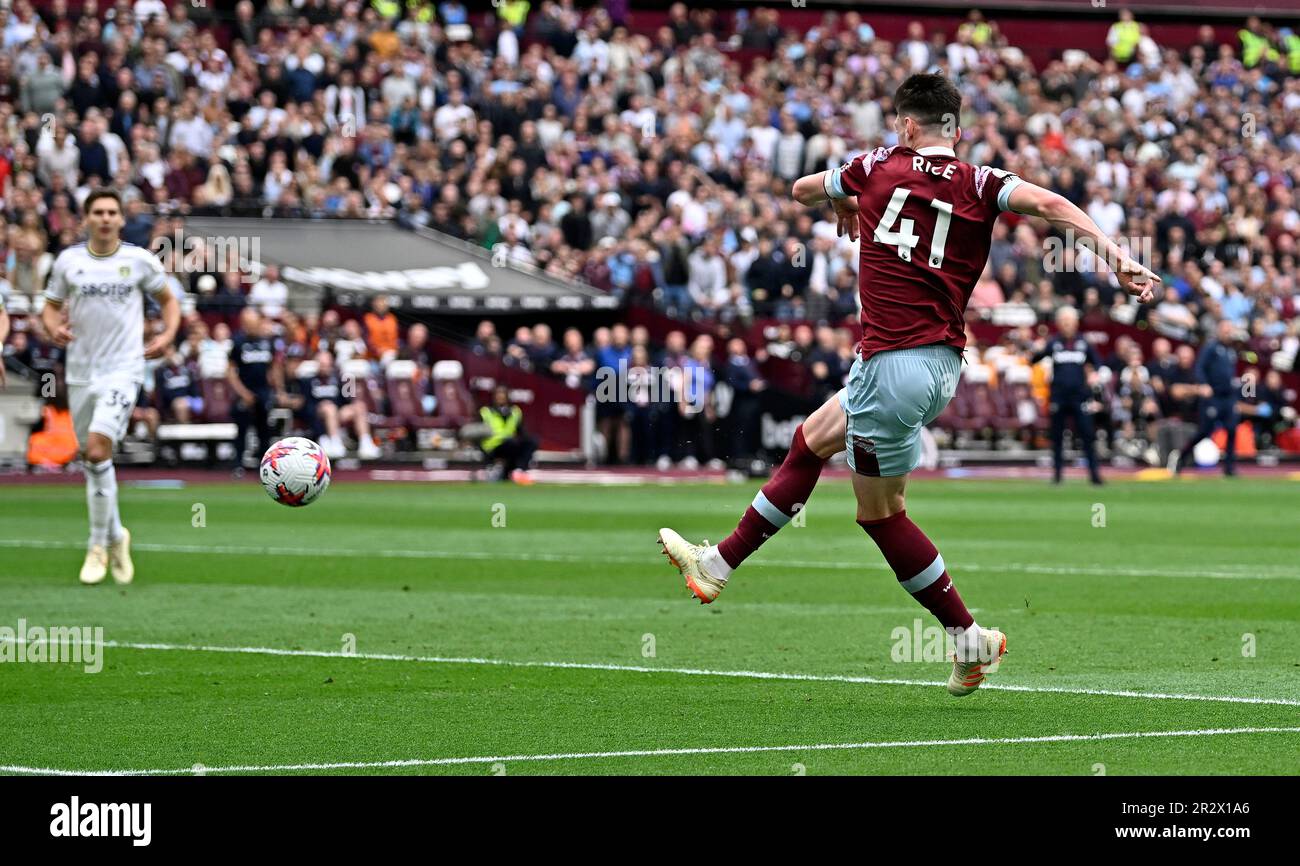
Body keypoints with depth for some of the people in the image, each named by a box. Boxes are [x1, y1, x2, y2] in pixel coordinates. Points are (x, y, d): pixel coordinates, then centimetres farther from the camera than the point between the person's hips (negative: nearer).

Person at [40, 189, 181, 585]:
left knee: (97, 448, -20)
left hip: (123, 369, -4)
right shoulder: (68, 261, 3)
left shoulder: (141, 260, -2)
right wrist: (53, 327, -10)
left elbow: (168, 300, 12)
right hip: (80, 371, 4)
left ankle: (99, 545, -9)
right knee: (91, 456, 10)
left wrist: (168, 334, -6)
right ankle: (115, 535, 30)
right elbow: (51, 306, 12)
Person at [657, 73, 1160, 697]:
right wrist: (1117, 257, -21)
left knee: (880, 513, 8)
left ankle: (969, 638, 8)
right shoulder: (978, 184, 3)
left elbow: (802, 188, 19)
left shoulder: (880, 168, 0)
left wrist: (842, 203, 39)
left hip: (892, 361, -6)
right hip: (942, 363, 6)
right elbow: (1047, 203, -15)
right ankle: (719, 564, 30)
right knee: (811, 441, 23)